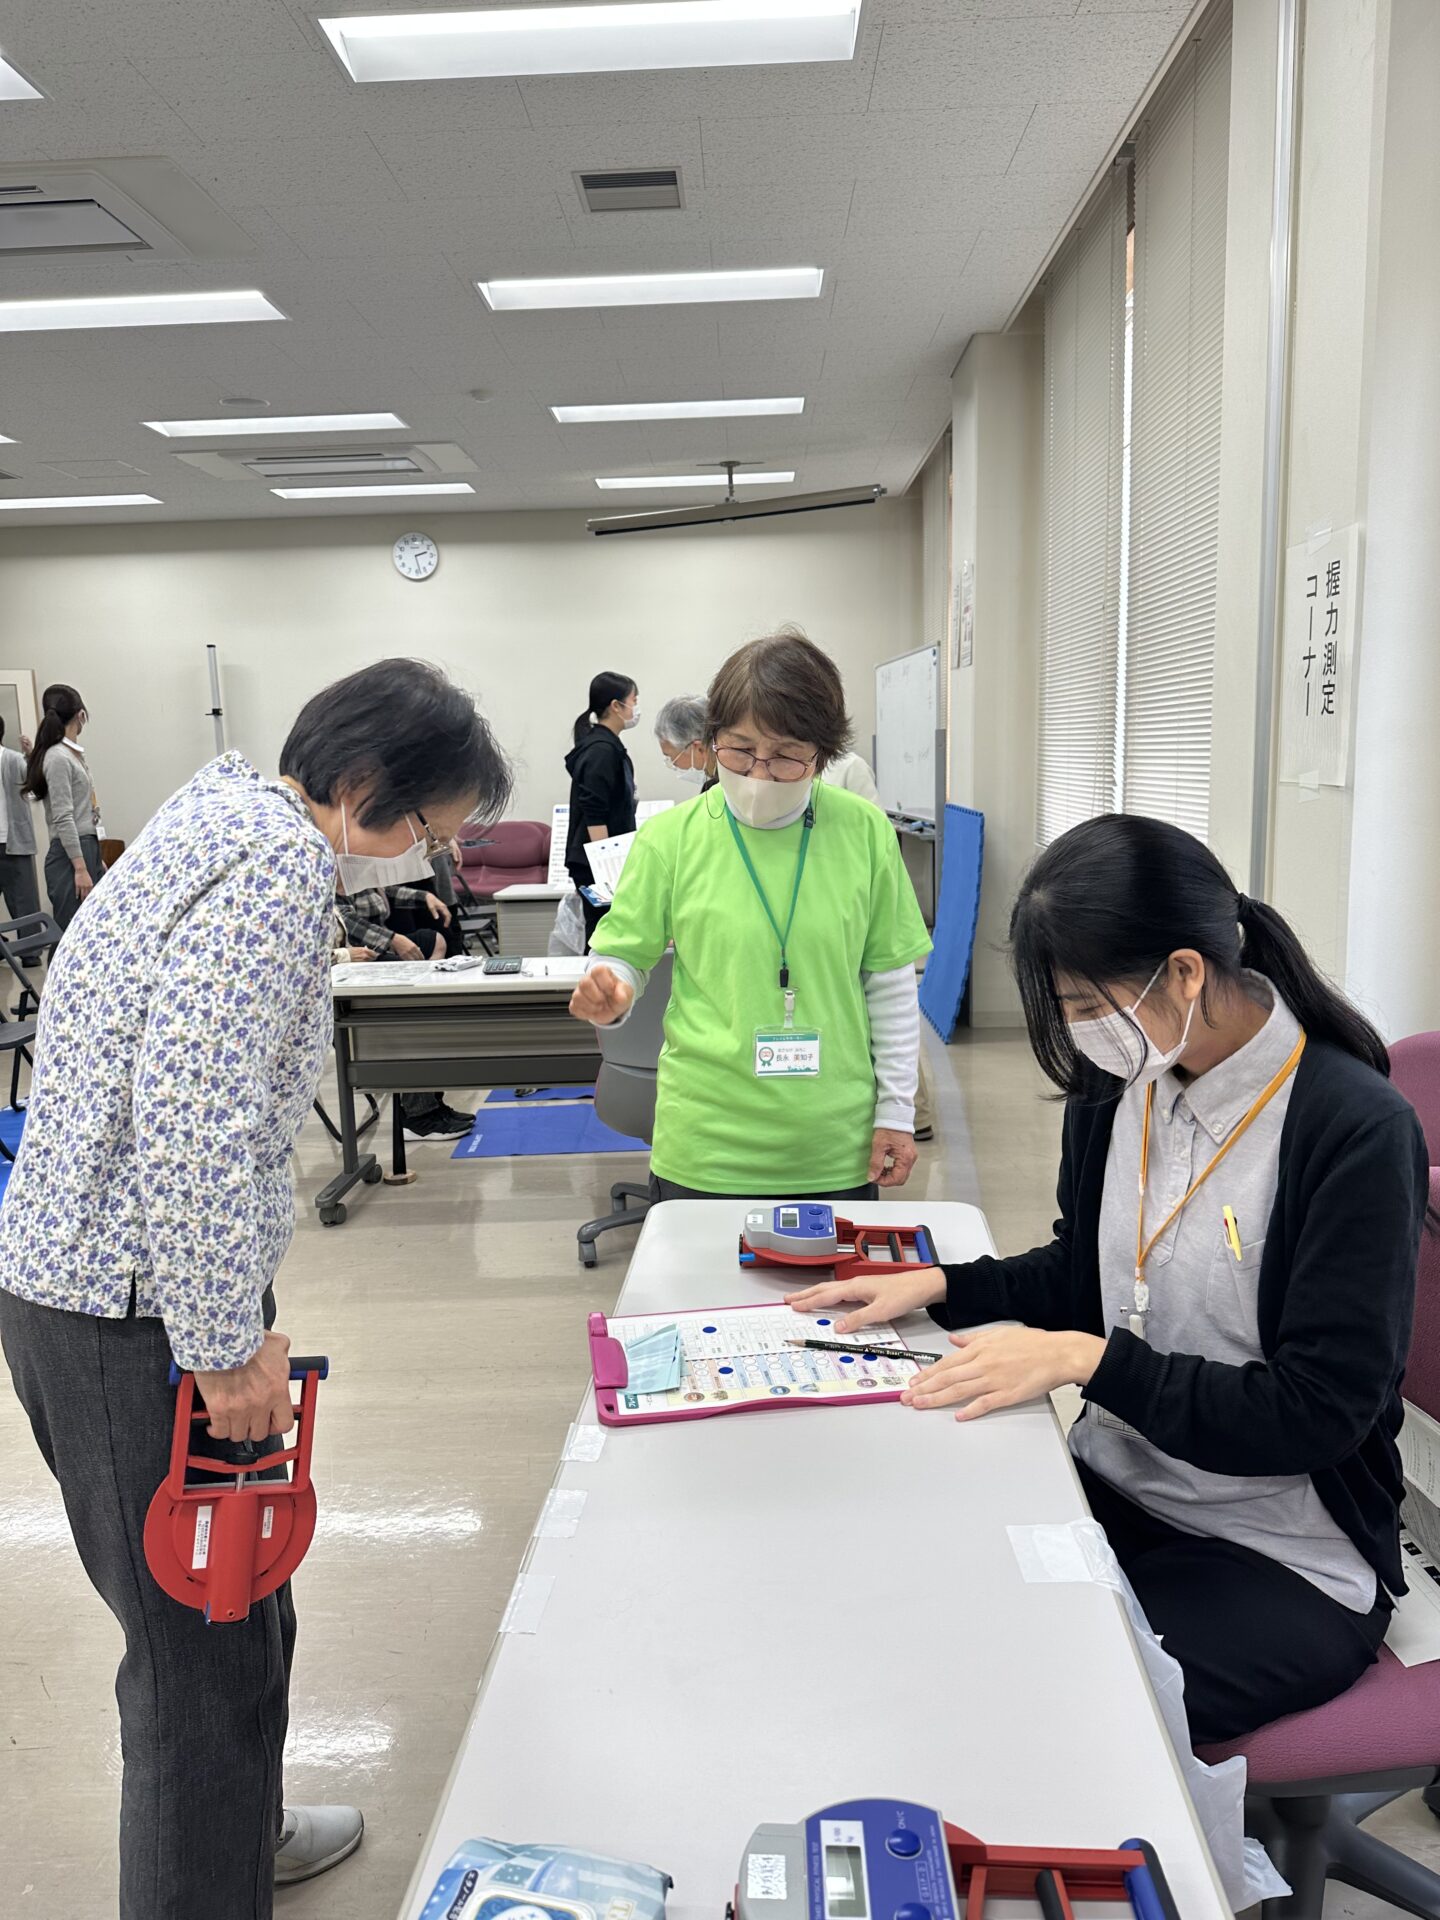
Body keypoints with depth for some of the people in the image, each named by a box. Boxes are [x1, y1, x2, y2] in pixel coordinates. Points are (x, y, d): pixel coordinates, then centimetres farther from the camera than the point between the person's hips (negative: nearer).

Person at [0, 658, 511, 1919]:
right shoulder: (283, 859, -20)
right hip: (132, 1314, -10)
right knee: (208, 1644, 4)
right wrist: (229, 1349, -18)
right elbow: (195, 1118, -28)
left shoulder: (225, 814, 12)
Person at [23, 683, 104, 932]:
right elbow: (63, 819, -17)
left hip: (87, 849, 9)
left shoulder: (75, 753, 15)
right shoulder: (58, 758, -12)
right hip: (70, 856, -9)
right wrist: (80, 867, -21)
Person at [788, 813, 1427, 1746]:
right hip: (1113, 1491, 6)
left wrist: (1088, 1359, -23)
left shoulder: (1358, 1131, -20)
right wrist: (940, 1286, -1)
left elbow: (1319, 1410, -20)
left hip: (1286, 1563, -5)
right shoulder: (1117, 1084, -1)